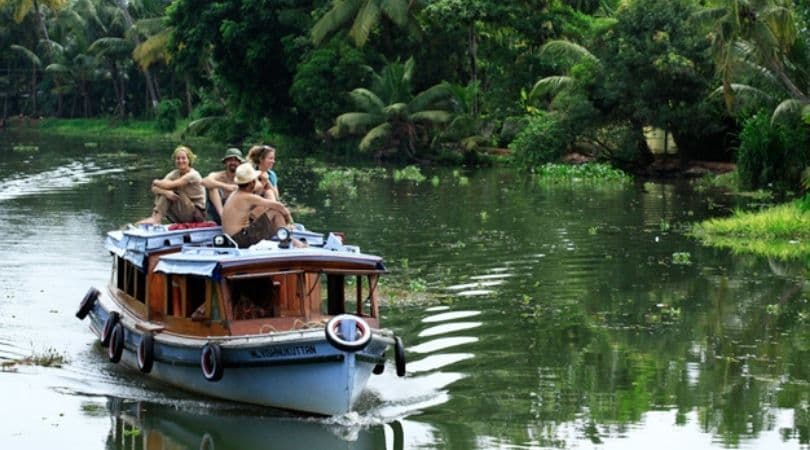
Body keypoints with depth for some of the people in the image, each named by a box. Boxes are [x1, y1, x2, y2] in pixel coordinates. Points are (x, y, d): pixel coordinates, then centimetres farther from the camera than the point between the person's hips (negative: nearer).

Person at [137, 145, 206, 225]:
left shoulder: (193, 175, -16)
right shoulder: (174, 174, 4)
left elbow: (168, 185, -25)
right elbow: (154, 189, -9)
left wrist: (156, 182, -5)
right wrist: (165, 192, -31)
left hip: (197, 214, -7)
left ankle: (156, 219, -25)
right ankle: (155, 217, -21)